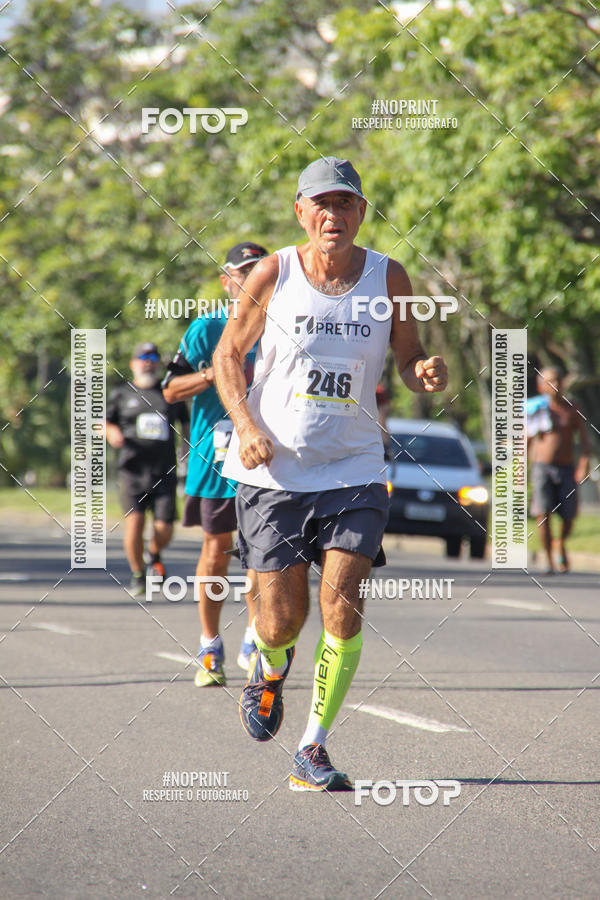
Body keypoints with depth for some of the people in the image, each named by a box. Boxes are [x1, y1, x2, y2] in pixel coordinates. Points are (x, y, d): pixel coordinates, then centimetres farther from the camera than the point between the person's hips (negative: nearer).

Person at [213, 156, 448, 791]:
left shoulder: (388, 279, -2)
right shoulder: (274, 275, -5)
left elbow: (409, 360, 9)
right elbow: (228, 354, 5)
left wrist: (427, 374, -16)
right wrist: (247, 427, -10)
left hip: (353, 471, 1)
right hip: (273, 471, 0)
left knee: (342, 606, -14)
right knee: (281, 623, 0)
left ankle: (313, 751, -2)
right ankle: (270, 668, 38)